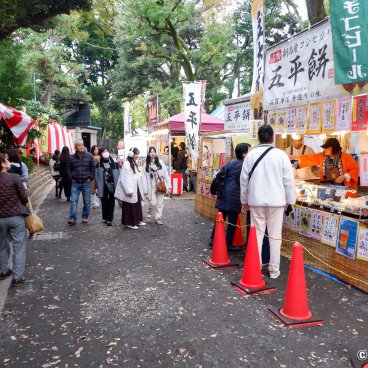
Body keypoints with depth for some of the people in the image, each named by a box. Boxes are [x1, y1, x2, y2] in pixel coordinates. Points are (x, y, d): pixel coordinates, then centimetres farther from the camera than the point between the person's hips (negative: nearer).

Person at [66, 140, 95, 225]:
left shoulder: (89, 156, 0)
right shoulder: (71, 157, 3)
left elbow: (93, 168, 3)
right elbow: (68, 168, 13)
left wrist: (91, 178, -2)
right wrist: (71, 178, 4)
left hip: (86, 183, 0)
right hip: (75, 183, 1)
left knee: (87, 202, 7)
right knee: (73, 201, -4)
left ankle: (85, 217, 20)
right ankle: (72, 218, -1)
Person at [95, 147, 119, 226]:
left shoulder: (113, 162, -2)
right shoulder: (99, 163, -1)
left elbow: (117, 174, -1)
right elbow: (97, 175, 1)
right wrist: (97, 187, -1)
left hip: (112, 185, -1)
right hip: (103, 186, 1)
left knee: (111, 202, -1)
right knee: (104, 202, 9)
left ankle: (109, 219, 5)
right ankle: (105, 218, 22)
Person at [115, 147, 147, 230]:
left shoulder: (134, 163, 14)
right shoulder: (126, 164, -14)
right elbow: (125, 179, -20)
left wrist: (142, 189, 16)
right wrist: (129, 190, -22)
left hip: (136, 189, 9)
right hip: (130, 191, -9)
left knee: (137, 205, 14)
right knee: (130, 206, 0)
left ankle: (137, 221, 25)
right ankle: (129, 223, 10)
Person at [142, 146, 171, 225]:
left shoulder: (160, 162, 2)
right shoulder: (146, 164, 2)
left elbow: (165, 174, 1)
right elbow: (144, 177, 0)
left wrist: (168, 185, -3)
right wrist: (146, 190, -5)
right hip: (152, 187, -1)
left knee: (160, 203, 6)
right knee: (153, 203, -6)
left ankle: (158, 218, 18)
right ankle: (148, 215, 20)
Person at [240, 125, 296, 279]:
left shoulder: (250, 155, 0)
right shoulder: (281, 154, -6)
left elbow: (244, 179, 4)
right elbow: (288, 180, -3)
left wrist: (244, 200, 15)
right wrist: (289, 200, 10)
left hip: (256, 200, 2)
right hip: (276, 200, -1)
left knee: (257, 234, 10)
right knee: (275, 236, 8)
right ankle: (274, 269, 15)